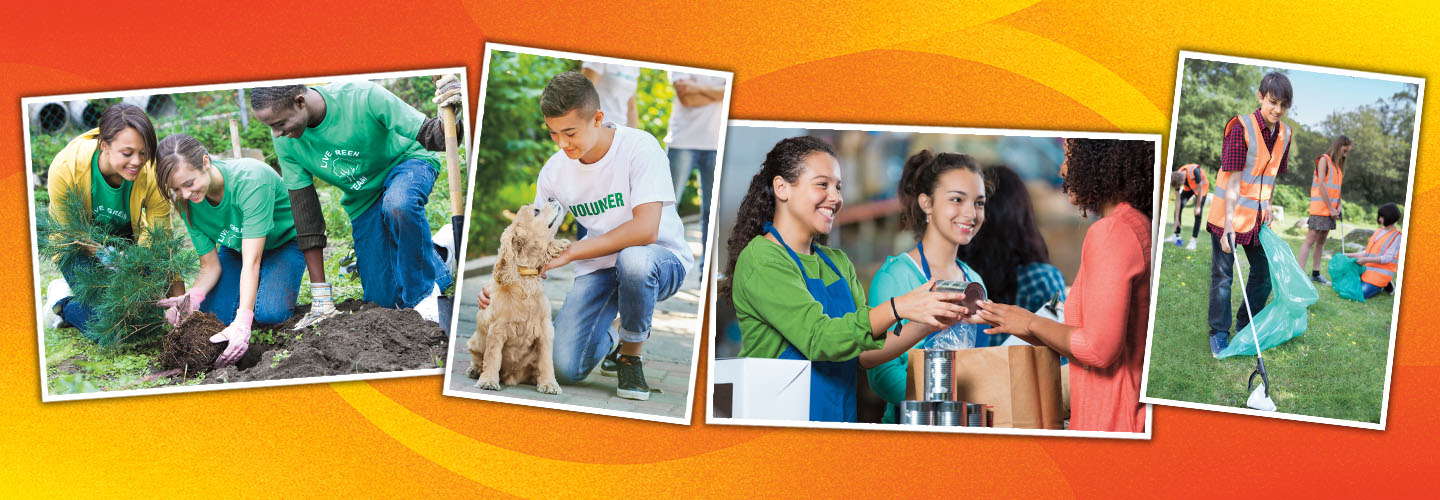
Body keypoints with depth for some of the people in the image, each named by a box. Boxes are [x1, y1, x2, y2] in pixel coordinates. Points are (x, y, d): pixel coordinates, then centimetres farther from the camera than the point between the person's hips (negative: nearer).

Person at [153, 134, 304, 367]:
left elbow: (251, 262, -40)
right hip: (234, 248, 5)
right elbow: (210, 265, -14)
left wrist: (242, 322, -49)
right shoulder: (187, 201, -19)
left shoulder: (251, 180, -37)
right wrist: (193, 296, -37)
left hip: (283, 242, -5)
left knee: (270, 312, -30)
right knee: (214, 313, -20)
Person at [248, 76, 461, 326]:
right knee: (384, 299, -2)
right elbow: (305, 210, -13)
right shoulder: (286, 140, -18)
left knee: (399, 206, -41)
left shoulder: (362, 97, -32)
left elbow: (429, 135, -30)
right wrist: (321, 299, -13)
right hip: (363, 199, 4)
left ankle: (424, 291, -17)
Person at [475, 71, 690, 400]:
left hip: (662, 261, -4)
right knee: (566, 369, -17)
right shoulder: (554, 172, -4)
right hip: (599, 268, 4)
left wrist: (568, 253, -28)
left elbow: (645, 229, -31)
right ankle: (608, 342, 23)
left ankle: (631, 354, -11)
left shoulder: (639, 147, -19)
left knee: (634, 258, -42)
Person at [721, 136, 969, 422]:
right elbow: (818, 339, -17)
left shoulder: (837, 262, 18)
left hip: (841, 416, 6)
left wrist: (925, 325, -1)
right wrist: (896, 309, -23)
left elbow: (868, 350, 12)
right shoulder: (761, 259, -6)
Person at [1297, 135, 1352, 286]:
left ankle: (1315, 274, 12)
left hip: (1330, 210, 8)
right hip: (1319, 208, -8)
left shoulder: (1337, 165, 18)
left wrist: (1338, 206, 0)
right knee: (1311, 239, -10)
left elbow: (1337, 188, 16)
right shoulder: (1324, 159, -5)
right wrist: (1331, 208, -12)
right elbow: (1321, 186, -12)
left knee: (1321, 241, 9)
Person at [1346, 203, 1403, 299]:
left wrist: (1366, 260, -21)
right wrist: (1350, 255, 10)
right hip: (1369, 269, 8)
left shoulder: (1396, 236, -9)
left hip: (1381, 273, -8)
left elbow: (1388, 258, -16)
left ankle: (1382, 286, 3)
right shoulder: (1378, 232, 14)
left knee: (1362, 293, -23)